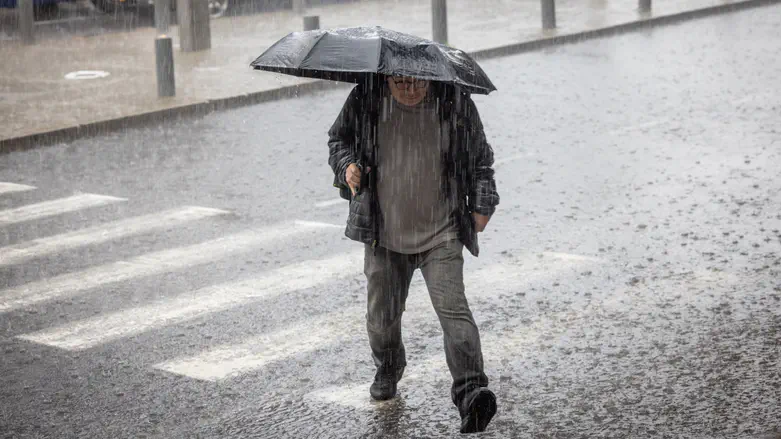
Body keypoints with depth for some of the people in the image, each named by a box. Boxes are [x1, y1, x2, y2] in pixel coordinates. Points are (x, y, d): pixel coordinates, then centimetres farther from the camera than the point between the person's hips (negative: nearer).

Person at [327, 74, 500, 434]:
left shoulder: (455, 101, -6)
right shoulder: (365, 100, -5)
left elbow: (479, 156, 8)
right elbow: (338, 138, 12)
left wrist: (481, 203, 4)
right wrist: (347, 164, -9)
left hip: (442, 234, -2)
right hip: (384, 233, 2)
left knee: (452, 307, -18)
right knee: (382, 313, 13)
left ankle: (470, 391, -23)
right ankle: (387, 370, 43)